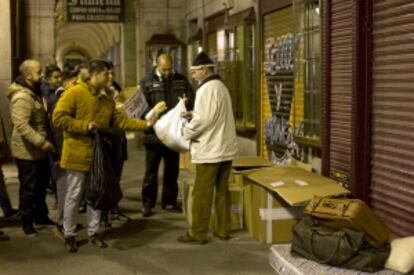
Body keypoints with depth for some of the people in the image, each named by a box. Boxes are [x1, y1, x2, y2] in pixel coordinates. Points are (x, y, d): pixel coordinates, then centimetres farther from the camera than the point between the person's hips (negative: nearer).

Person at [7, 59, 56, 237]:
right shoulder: (22, 97, -22)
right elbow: (21, 125, -30)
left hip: (38, 150, 10)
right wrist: (42, 142, -32)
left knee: (41, 185, 19)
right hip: (27, 151, -10)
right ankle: (27, 222, 14)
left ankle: (40, 216, 33)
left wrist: (44, 142, 15)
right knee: (28, 188, 1)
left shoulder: (34, 93, 12)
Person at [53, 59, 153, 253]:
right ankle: (69, 235, 14)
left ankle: (93, 232, 23)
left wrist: (146, 124, 1)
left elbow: (121, 121, 10)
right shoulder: (74, 93, -11)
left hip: (98, 155, 7)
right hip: (78, 155, -6)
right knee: (74, 195, 2)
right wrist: (85, 126, -20)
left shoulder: (106, 100, 12)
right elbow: (58, 118, -17)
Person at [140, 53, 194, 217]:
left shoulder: (181, 81, 7)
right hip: (154, 134, -3)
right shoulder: (147, 82, -3)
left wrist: (186, 103, -13)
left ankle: (169, 201, 26)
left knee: (172, 169, 13)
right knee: (151, 170, 5)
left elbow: (192, 101, 9)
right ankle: (148, 203, 15)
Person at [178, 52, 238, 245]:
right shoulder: (221, 86, 15)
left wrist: (186, 131, -6)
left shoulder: (206, 89, -16)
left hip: (210, 150, -9)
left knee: (202, 193, -2)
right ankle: (223, 229, 19)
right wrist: (193, 114, 10)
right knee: (222, 191, 13)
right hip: (225, 148, 9)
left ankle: (198, 233, 5)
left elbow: (203, 120, -21)